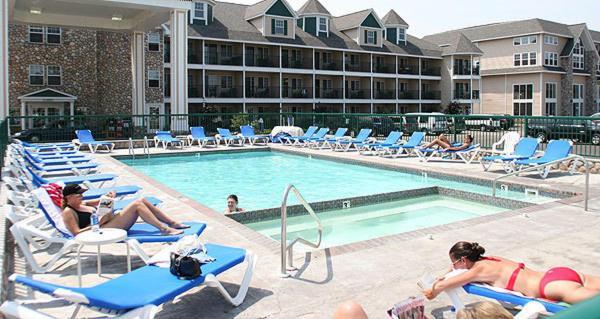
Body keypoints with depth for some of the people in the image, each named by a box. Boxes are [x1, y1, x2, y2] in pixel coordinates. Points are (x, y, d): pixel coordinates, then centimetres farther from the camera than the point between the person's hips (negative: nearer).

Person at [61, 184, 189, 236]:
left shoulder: (82, 204, 23)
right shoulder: (68, 212, -3)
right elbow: (77, 233, -15)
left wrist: (108, 196, 5)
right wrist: (98, 223, -18)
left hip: (111, 222, 9)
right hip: (103, 230, -9)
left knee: (142, 200, -5)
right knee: (136, 205, -22)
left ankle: (173, 223, -5)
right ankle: (164, 229, -23)